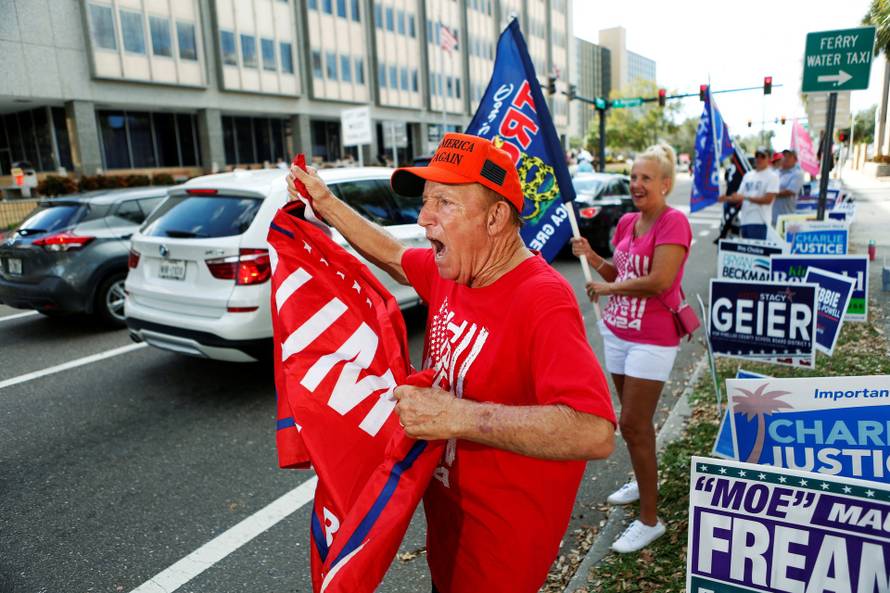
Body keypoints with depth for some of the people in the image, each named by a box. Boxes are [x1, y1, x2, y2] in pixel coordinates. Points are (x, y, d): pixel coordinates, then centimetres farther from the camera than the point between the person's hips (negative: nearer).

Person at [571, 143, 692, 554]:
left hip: (652, 339, -7)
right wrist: (591, 258, -4)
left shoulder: (673, 222, -15)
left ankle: (650, 520, 10)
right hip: (616, 331, 7)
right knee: (634, 418, 20)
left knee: (633, 425, -4)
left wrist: (606, 288, -13)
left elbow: (659, 281, -25)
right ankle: (642, 481, 41)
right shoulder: (627, 222, 8)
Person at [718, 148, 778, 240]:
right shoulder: (748, 175, 19)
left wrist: (745, 197, -15)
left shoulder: (772, 176, -1)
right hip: (744, 220, 7)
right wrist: (727, 198, -5)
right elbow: (739, 196, 16)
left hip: (759, 221, -7)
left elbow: (768, 199, -11)